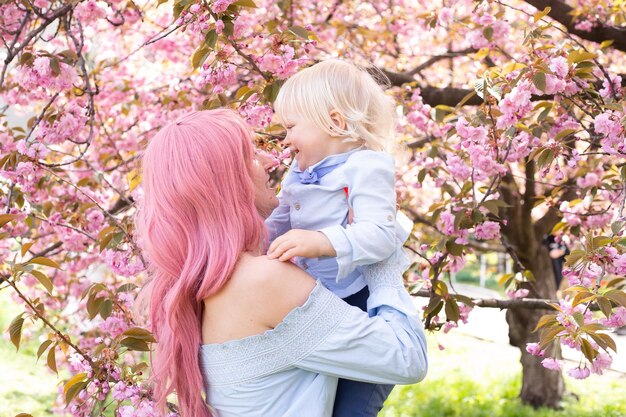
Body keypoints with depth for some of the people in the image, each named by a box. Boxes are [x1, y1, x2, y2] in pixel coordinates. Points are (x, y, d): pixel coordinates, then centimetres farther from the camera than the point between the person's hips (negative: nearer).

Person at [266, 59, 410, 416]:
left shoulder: (366, 167, -15)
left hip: (365, 303, -8)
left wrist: (321, 242, -43)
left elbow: (379, 235, -29)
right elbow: (276, 228, 21)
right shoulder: (298, 175, 11)